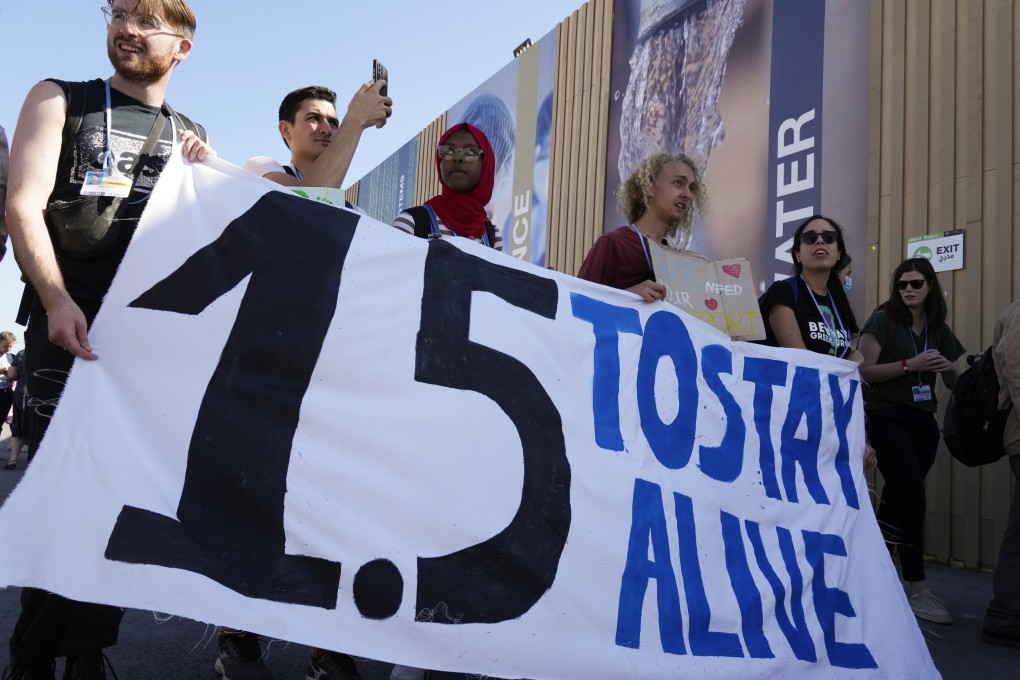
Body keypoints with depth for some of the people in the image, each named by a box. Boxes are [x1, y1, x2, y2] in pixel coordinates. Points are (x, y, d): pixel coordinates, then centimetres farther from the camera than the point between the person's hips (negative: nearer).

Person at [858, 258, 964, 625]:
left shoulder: (939, 328, 12)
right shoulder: (883, 320, -4)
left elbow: (954, 383, 15)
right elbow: (865, 371, -12)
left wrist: (949, 367, -7)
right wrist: (910, 365, -20)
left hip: (923, 420, 6)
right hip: (887, 417, -6)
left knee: (897, 499, 9)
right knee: (912, 499, -13)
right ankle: (917, 591, -9)